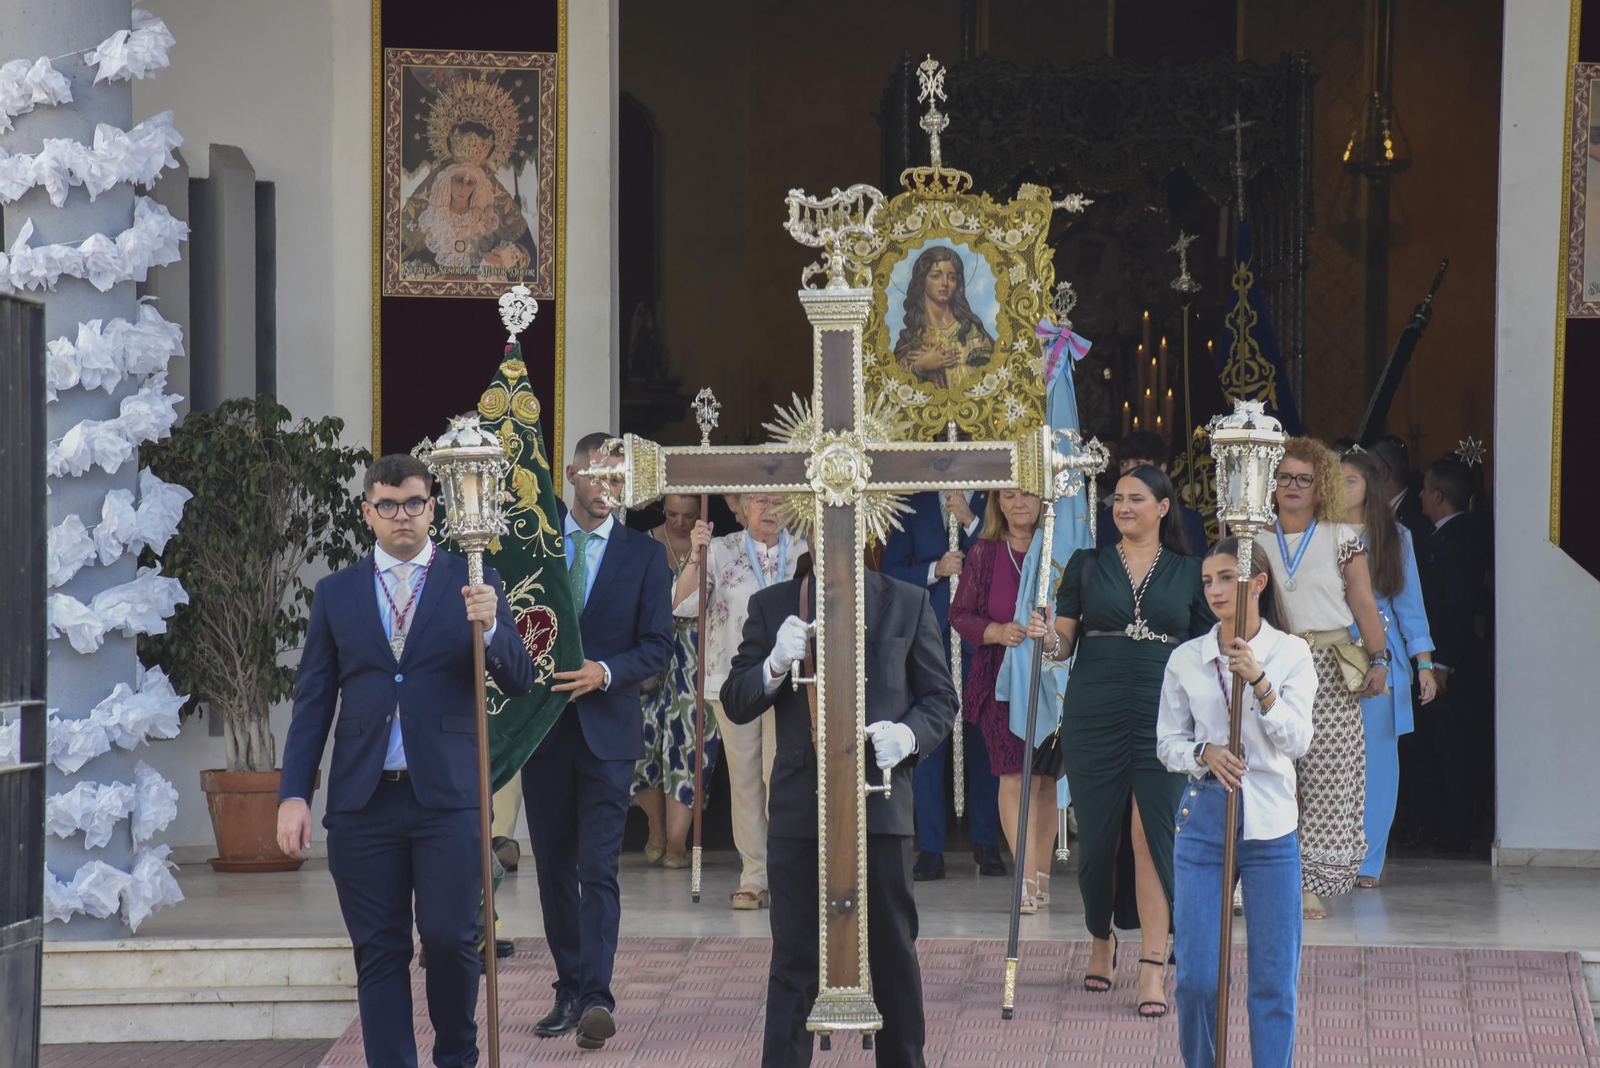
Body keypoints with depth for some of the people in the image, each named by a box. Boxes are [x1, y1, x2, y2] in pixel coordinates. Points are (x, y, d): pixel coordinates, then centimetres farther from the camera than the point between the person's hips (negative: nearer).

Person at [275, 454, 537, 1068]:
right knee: (379, 951, 3)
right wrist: (293, 794, 1)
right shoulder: (336, 593, 11)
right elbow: (312, 703, 11)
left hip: (447, 794, -2)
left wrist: (490, 628, -19)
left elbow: (520, 684, 1)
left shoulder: (472, 583, 7)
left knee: (450, 937, -5)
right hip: (363, 802, 2)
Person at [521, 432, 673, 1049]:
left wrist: (604, 672, -16)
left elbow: (657, 647, 1)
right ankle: (569, 992, 16)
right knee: (553, 867, 8)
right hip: (541, 726, 2)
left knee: (598, 868, -11)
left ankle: (596, 998, -16)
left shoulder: (645, 555, 4)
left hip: (606, 727, -2)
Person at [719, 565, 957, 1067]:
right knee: (795, 955, 0)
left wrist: (908, 734, -12)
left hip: (881, 804, 1)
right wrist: (776, 666, -15)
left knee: (894, 951, 10)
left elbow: (940, 698, 9)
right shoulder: (774, 606, 7)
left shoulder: (909, 604, 7)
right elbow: (735, 704, 4)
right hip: (801, 805, -1)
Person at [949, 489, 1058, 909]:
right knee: (1014, 776, -11)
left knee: (1046, 777, 5)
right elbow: (959, 614, 7)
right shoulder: (984, 554, 6)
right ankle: (1028, 877, -14)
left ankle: (1041, 873, 14)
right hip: (1001, 677, -1)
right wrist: (996, 632, -11)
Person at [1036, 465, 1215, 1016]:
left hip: (1163, 717, -1)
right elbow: (1064, 642, 5)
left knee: (1152, 833, -10)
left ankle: (1153, 966, -11)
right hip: (1093, 715, 1)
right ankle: (1101, 940, 29)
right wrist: (1047, 639, -17)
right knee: (1098, 835, 5)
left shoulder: (1189, 572, 8)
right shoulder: (1087, 566, 9)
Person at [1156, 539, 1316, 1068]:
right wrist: (1204, 754, -12)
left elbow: (1297, 740, -8)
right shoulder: (1186, 659, 4)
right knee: (1195, 976, -1)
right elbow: (1168, 741, 9)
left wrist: (1259, 682, -21)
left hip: (1270, 822, -1)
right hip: (1204, 815, 1)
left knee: (1274, 976, 1)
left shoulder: (1291, 654, 0)